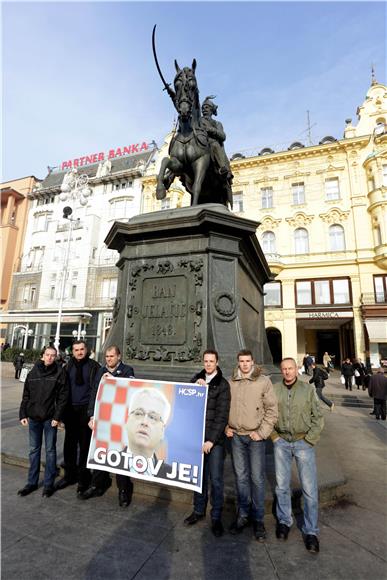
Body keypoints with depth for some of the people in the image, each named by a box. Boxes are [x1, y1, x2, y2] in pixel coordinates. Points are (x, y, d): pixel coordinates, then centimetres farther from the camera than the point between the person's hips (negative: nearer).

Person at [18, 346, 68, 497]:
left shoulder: (60, 373, -8)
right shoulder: (33, 372, 3)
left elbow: (63, 397, -9)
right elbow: (26, 395, 9)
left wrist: (57, 417, -13)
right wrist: (23, 414, 3)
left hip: (50, 418, -3)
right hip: (33, 417, 4)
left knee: (50, 450, 8)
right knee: (34, 450, 16)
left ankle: (48, 483, 21)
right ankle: (32, 482, 31)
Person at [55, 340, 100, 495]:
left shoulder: (94, 366, -4)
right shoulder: (68, 366, 7)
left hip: (86, 410, -3)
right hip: (71, 410, 3)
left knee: (85, 445, 7)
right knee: (69, 444, 12)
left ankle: (83, 478, 23)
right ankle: (69, 475, 30)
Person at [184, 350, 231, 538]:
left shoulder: (223, 384, -8)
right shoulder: (196, 379, 5)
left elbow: (222, 415, -10)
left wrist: (211, 440, -13)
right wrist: (195, 386, -18)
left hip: (215, 439, -3)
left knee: (215, 479, 4)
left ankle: (216, 517, 22)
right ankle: (199, 510, 33)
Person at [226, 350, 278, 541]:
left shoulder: (264, 381, -9)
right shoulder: (231, 382, 1)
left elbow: (272, 409, -7)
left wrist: (262, 433, -10)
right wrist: (226, 427, 3)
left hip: (255, 437, -3)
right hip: (236, 436, 3)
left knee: (257, 478, 6)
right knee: (240, 476, 15)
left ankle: (258, 519, 25)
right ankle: (243, 514, 32)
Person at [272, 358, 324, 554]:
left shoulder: (308, 389, -3)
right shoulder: (274, 390, -3)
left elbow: (318, 418, 0)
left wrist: (309, 439, -5)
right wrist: (273, 436, 0)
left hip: (304, 442, -1)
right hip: (281, 442, 1)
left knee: (309, 488, 2)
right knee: (282, 485, 12)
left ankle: (310, 531, 22)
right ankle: (284, 521, 33)